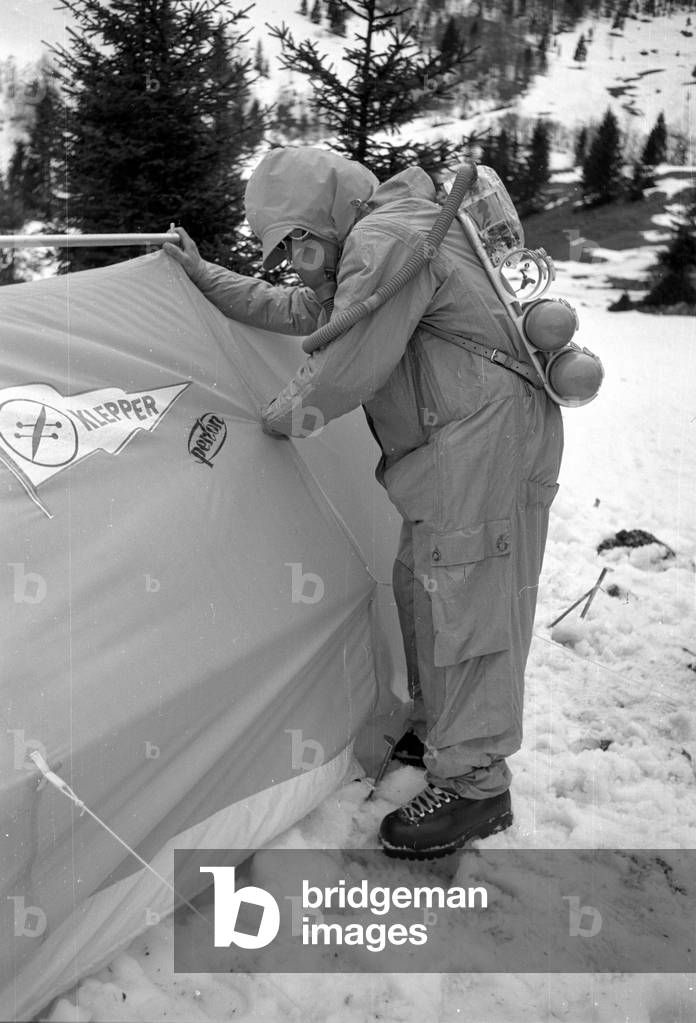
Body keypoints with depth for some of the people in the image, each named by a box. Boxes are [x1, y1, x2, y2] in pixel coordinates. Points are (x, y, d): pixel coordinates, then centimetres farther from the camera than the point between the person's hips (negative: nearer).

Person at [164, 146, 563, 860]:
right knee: (420, 588, 17)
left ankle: (473, 786, 4)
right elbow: (295, 312, 28)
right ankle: (437, 731, 33)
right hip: (451, 450, 11)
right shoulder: (376, 244, 18)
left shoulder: (385, 240, -17)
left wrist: (273, 420, -2)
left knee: (466, 605, -6)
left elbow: (344, 370, -19)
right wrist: (205, 278, 29)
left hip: (486, 439, -11)